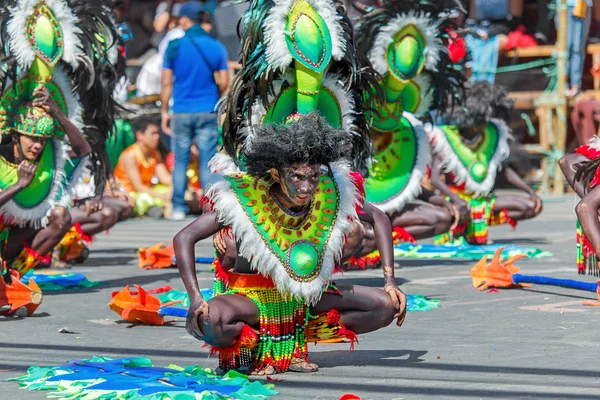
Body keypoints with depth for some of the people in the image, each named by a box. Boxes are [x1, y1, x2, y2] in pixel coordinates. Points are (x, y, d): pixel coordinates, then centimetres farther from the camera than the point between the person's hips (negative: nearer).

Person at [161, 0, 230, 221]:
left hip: (181, 112, -1)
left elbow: (166, 83, -3)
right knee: (207, 162, 3)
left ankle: (179, 208, 8)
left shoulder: (175, 46, -4)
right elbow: (224, 83, 2)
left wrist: (165, 111, 6)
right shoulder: (217, 47, 0)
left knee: (180, 162, 8)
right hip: (208, 112, 1)